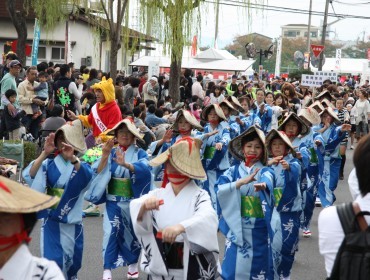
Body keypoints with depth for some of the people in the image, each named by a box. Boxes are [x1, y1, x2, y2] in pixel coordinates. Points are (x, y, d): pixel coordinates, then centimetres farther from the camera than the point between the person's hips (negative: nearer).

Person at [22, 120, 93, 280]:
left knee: (72, 263, 17)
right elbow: (29, 175, -19)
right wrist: (44, 154, -30)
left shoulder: (82, 166, -3)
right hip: (51, 223, -1)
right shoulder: (49, 164, -3)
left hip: (73, 224, 1)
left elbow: (88, 177, -26)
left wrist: (72, 159, -43)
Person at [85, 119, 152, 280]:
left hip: (134, 201, 0)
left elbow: (144, 168, -25)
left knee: (134, 233, 12)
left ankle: (133, 265, 31)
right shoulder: (110, 152, 3)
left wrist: (125, 164, -42)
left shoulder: (139, 153, -4)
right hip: (113, 201, 0)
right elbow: (99, 172, -8)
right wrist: (105, 156, -24)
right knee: (111, 232, -10)